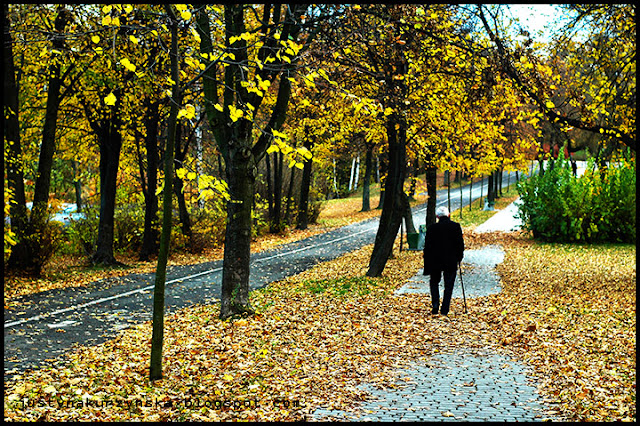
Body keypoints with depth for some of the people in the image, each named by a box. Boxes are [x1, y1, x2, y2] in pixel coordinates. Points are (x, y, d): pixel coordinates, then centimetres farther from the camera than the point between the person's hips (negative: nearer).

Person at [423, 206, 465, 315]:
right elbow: (460, 244, -1)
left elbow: (428, 245, -3)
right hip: (451, 261, 0)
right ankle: (444, 309, 4)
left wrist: (427, 259, 6)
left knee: (434, 282, 16)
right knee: (448, 286, 9)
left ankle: (435, 305, -1)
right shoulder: (456, 226, -3)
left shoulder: (431, 228, -5)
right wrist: (459, 256, 12)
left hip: (435, 261, 0)